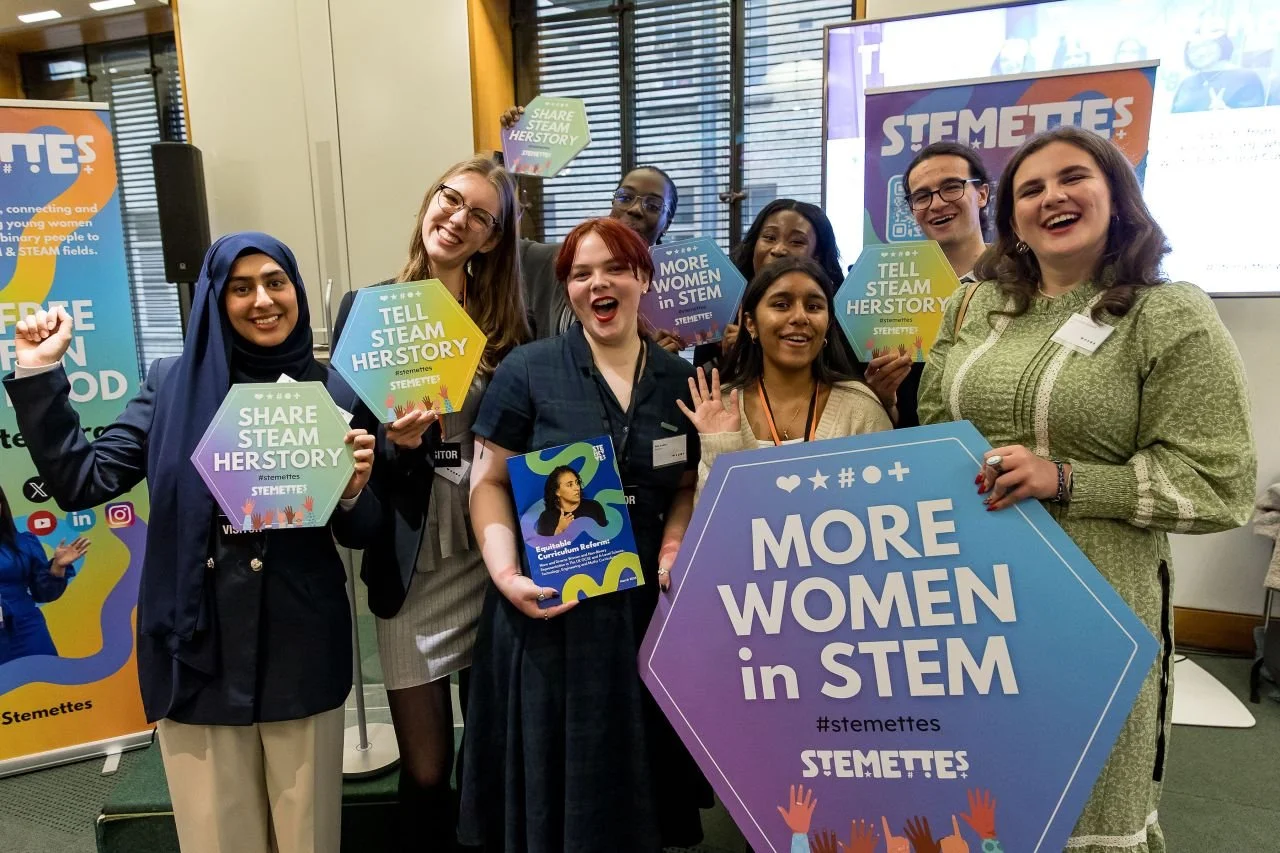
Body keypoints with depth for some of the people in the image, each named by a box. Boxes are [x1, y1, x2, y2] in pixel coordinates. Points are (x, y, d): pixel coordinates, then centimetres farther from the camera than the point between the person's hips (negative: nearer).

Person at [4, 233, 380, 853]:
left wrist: (353, 490, -19)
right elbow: (80, 482, -2)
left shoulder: (333, 394, -1)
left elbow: (360, 536, 2)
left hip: (301, 655, 0)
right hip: (196, 651, 1)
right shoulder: (173, 384, 2)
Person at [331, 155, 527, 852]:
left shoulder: (509, 323, 3)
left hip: (491, 556, 2)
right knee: (425, 772, 8)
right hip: (411, 564, -1)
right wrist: (394, 442, -21)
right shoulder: (367, 308, -1)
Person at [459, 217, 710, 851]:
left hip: (644, 604, 3)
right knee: (553, 779, 11)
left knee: (638, 776, 17)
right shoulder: (527, 371, -5)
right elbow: (489, 482, -5)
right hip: (549, 605, -3)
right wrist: (506, 573, -16)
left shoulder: (678, 380, 4)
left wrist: (675, 546, -5)